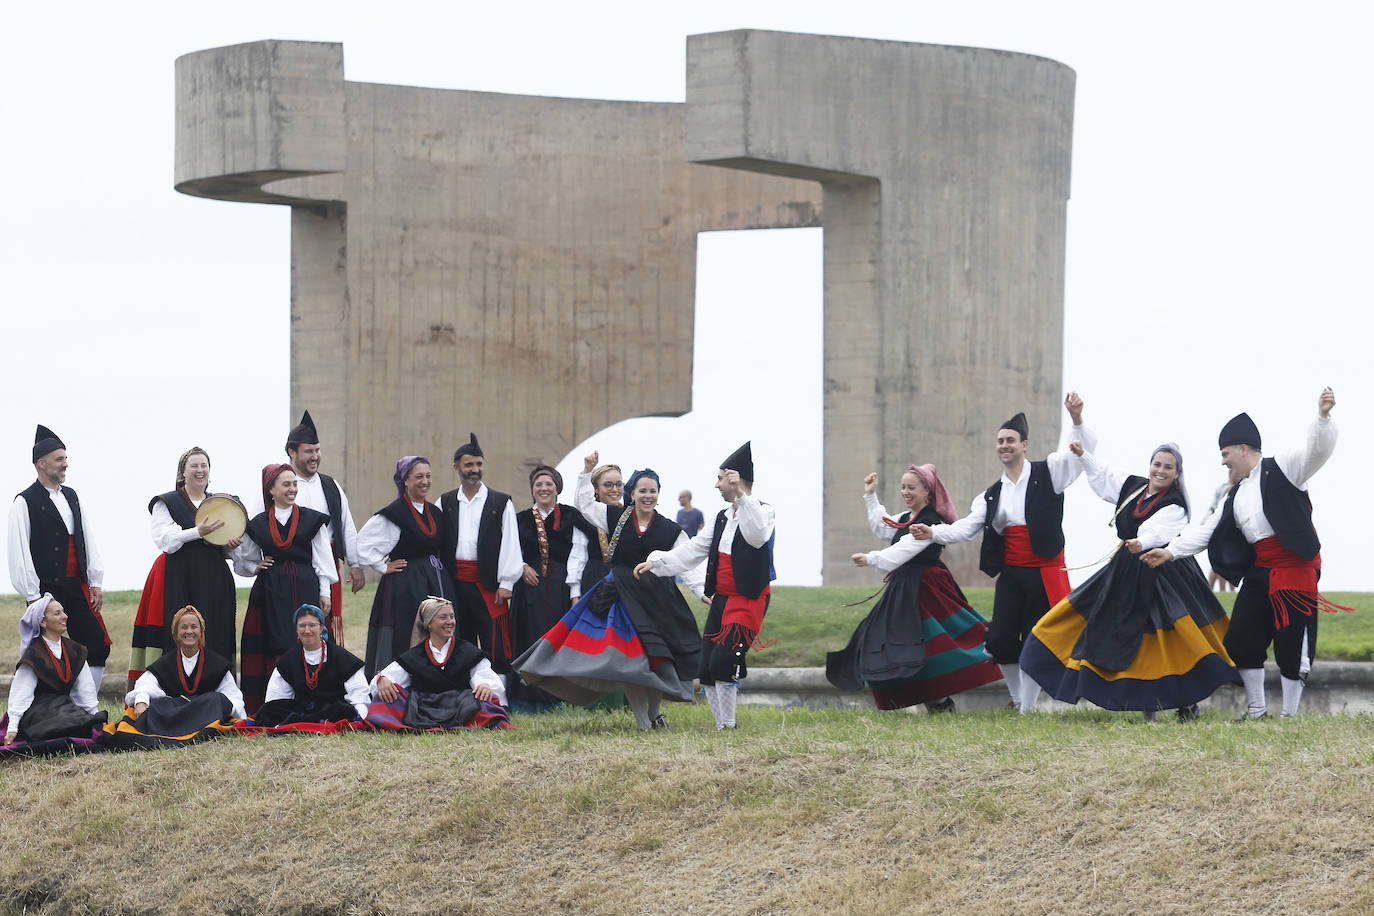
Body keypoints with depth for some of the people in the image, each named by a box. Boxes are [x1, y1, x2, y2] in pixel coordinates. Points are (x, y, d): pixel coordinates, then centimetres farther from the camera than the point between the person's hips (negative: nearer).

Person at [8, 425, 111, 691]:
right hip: (46, 588, -7)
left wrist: (95, 583, 10)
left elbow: (87, 540, 17)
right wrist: (32, 596, -13)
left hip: (78, 587, 7)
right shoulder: (25, 503, -6)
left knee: (97, 647, 1)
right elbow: (19, 552, -9)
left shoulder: (71, 497, 15)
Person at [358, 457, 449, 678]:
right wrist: (384, 567, -8)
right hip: (405, 587, -7)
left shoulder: (435, 512, 13)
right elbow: (362, 545, -11)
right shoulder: (394, 514, -8)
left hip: (437, 584, 7)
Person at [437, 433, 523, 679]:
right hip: (454, 583, 3)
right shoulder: (445, 504, 12)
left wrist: (506, 583, -7)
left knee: (495, 647, -5)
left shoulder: (501, 503, 4)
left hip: (488, 584, -3)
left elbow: (510, 544, 0)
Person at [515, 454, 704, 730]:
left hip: (656, 598, 0)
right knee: (628, 658, -8)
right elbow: (584, 504, 15)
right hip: (621, 595, 0)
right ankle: (642, 721, -4)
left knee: (657, 657, -1)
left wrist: (704, 593, -9)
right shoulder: (616, 517, 5)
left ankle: (654, 712, 21)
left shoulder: (670, 530, 3)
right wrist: (587, 471, 7)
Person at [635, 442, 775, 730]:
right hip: (720, 600, 9)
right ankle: (722, 728, 12)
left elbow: (757, 536, -30)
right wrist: (656, 562, 11)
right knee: (707, 673, 4)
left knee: (722, 663, -22)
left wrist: (741, 496, -35)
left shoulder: (762, 511, -6)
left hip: (749, 600, -9)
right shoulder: (723, 517, 18)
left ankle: (728, 726, -11)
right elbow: (693, 550, 20)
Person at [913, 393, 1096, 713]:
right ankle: (1017, 698, 21)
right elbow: (967, 527, 5)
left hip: (1044, 573, -4)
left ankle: (1027, 708, 7)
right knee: (999, 641, 1)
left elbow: (1085, 452, -7)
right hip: (1010, 574, 5)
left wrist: (1077, 421, -25)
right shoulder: (992, 496, 13)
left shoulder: (1047, 473, 1)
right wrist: (933, 533, -11)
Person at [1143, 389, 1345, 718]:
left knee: (1292, 648, -4)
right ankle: (1257, 712, 19)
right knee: (1240, 641, 9)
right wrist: (1171, 551, 13)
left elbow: (1317, 450, -16)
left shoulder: (1282, 468, -3)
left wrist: (1323, 417, -34)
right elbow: (1207, 529, 19)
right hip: (1258, 573, 9)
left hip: (1295, 569, -9)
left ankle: (1290, 716, 5)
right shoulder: (1236, 496, 20)